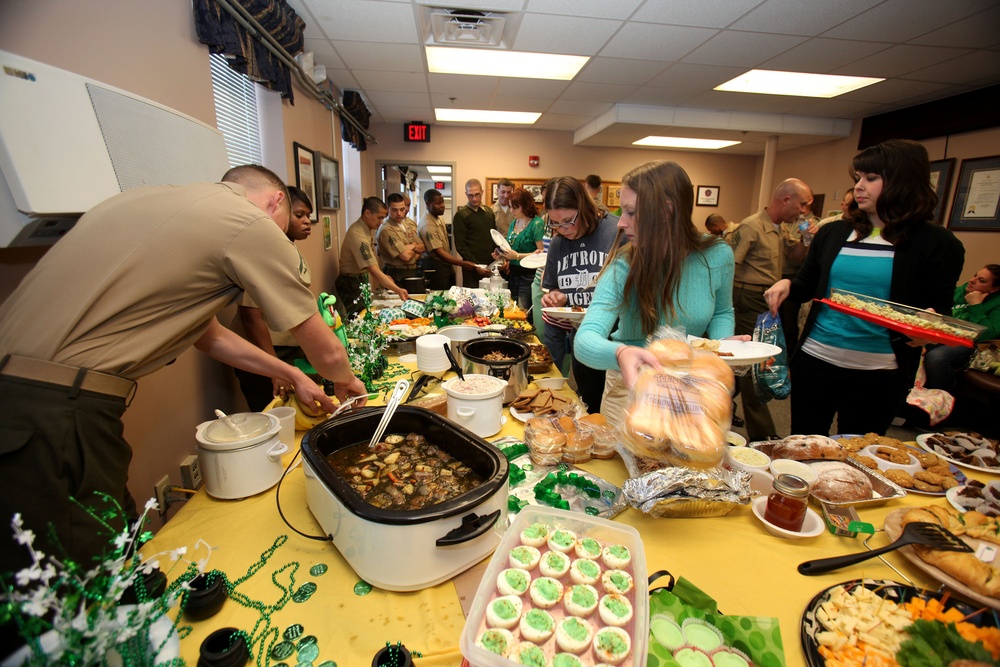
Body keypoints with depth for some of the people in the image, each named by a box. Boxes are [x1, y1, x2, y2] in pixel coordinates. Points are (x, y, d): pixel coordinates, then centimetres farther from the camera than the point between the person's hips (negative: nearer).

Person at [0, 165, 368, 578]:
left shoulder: (148, 199, 17)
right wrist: (346, 381, 21)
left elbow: (207, 333, 23)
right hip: (56, 415, -9)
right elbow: (326, 353, -2)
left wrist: (292, 376, 29)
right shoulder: (253, 225, -9)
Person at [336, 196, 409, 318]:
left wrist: (382, 278, -3)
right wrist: (398, 290, -38)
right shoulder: (357, 235, -28)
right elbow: (374, 270, -33)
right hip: (352, 285, -9)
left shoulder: (369, 228, 1)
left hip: (363, 280, 9)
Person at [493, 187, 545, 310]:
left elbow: (541, 252, -18)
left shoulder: (537, 223, -10)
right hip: (513, 274, 8)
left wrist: (518, 256, -20)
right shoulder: (513, 223, 12)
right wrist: (502, 254, 3)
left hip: (528, 275, -7)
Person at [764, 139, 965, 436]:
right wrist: (786, 284, -9)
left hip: (878, 374, -2)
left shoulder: (935, 243, -3)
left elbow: (939, 309, -1)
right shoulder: (832, 233, 5)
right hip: (816, 360, 2)